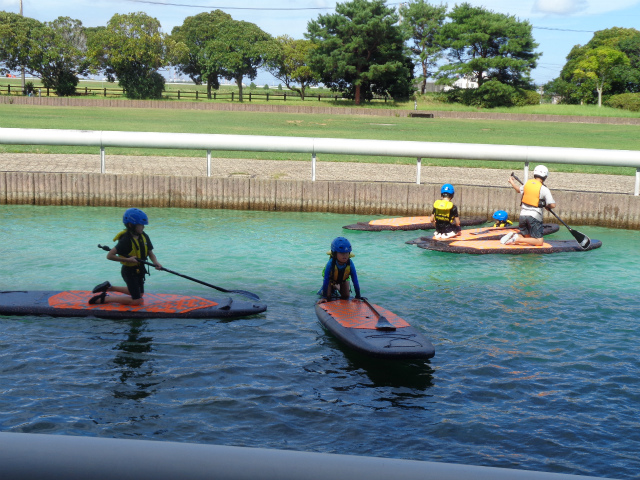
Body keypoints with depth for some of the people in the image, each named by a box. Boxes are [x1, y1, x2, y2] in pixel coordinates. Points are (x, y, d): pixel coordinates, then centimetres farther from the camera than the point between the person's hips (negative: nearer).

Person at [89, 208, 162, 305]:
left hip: (139, 270, 8)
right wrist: (127, 259, -29)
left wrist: (155, 262, -19)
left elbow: (150, 253, 1)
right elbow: (109, 256, -27)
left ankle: (108, 287, 32)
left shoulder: (144, 237, -5)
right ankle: (103, 298, 0)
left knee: (139, 294, 26)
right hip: (129, 271, -8)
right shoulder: (126, 240, -26)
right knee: (137, 300, -7)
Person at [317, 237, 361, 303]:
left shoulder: (350, 264, -38)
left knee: (346, 297, 6)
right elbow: (326, 280, -38)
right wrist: (324, 297, -38)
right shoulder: (330, 264, -44)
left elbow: (355, 280, -32)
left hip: (343, 279, 2)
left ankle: (336, 287, 35)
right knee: (328, 296, -7)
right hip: (331, 279, -2)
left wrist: (358, 296, -33)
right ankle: (323, 290, 27)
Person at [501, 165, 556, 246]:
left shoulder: (527, 184, 5)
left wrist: (512, 182, 49)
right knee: (539, 242, -5)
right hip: (534, 217, -7)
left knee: (528, 238, 21)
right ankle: (518, 239, -22)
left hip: (523, 214, 7)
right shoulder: (544, 189, -10)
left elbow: (519, 189, 28)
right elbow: (553, 205, -13)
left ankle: (513, 235, -5)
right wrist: (547, 206, 12)